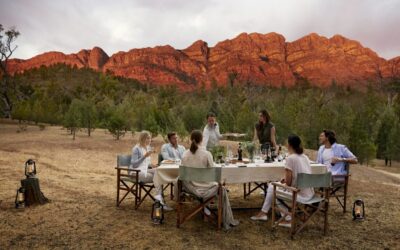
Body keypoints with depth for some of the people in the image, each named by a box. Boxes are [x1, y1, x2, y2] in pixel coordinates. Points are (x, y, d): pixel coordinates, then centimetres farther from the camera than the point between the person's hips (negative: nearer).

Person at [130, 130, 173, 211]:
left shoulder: (148, 148, 14)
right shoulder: (136, 148, -10)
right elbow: (134, 164, -16)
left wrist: (151, 165, 1)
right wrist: (145, 156, -25)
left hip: (145, 170, 7)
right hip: (136, 172, -7)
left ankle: (159, 198, -27)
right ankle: (160, 201, -23)